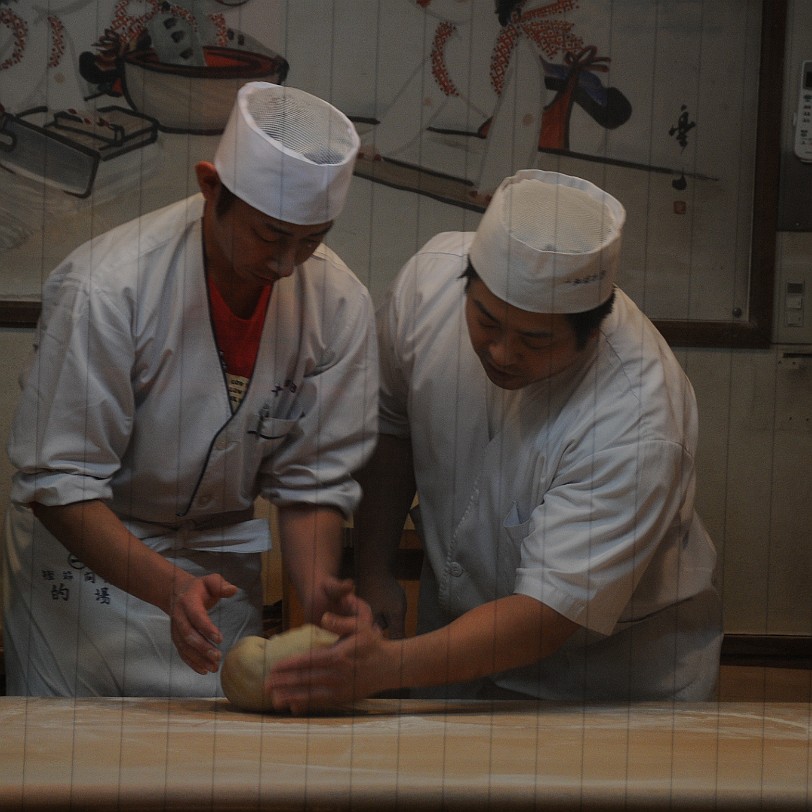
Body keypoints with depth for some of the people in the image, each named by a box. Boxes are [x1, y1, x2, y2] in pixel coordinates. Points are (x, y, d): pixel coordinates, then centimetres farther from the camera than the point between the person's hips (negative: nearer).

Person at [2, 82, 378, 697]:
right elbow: (59, 483, -23)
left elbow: (313, 481, -5)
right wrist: (168, 586, -36)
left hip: (219, 562, 4)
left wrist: (319, 594, -23)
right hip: (84, 559, -3)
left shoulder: (341, 305, -13)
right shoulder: (104, 289, -26)